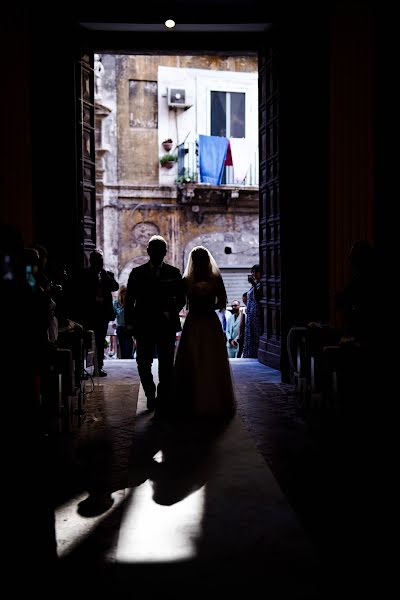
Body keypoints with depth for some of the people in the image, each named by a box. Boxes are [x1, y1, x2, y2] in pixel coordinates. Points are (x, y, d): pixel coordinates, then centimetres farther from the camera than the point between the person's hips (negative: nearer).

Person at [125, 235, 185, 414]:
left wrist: (171, 313, -10)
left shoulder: (174, 273, 5)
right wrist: (130, 323, -2)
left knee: (166, 365, -1)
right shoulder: (137, 273, 5)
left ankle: (162, 402, 7)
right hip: (144, 326, 1)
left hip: (166, 326, -1)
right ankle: (151, 395, 30)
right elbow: (129, 300, 5)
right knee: (143, 364, 6)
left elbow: (181, 298, 6)